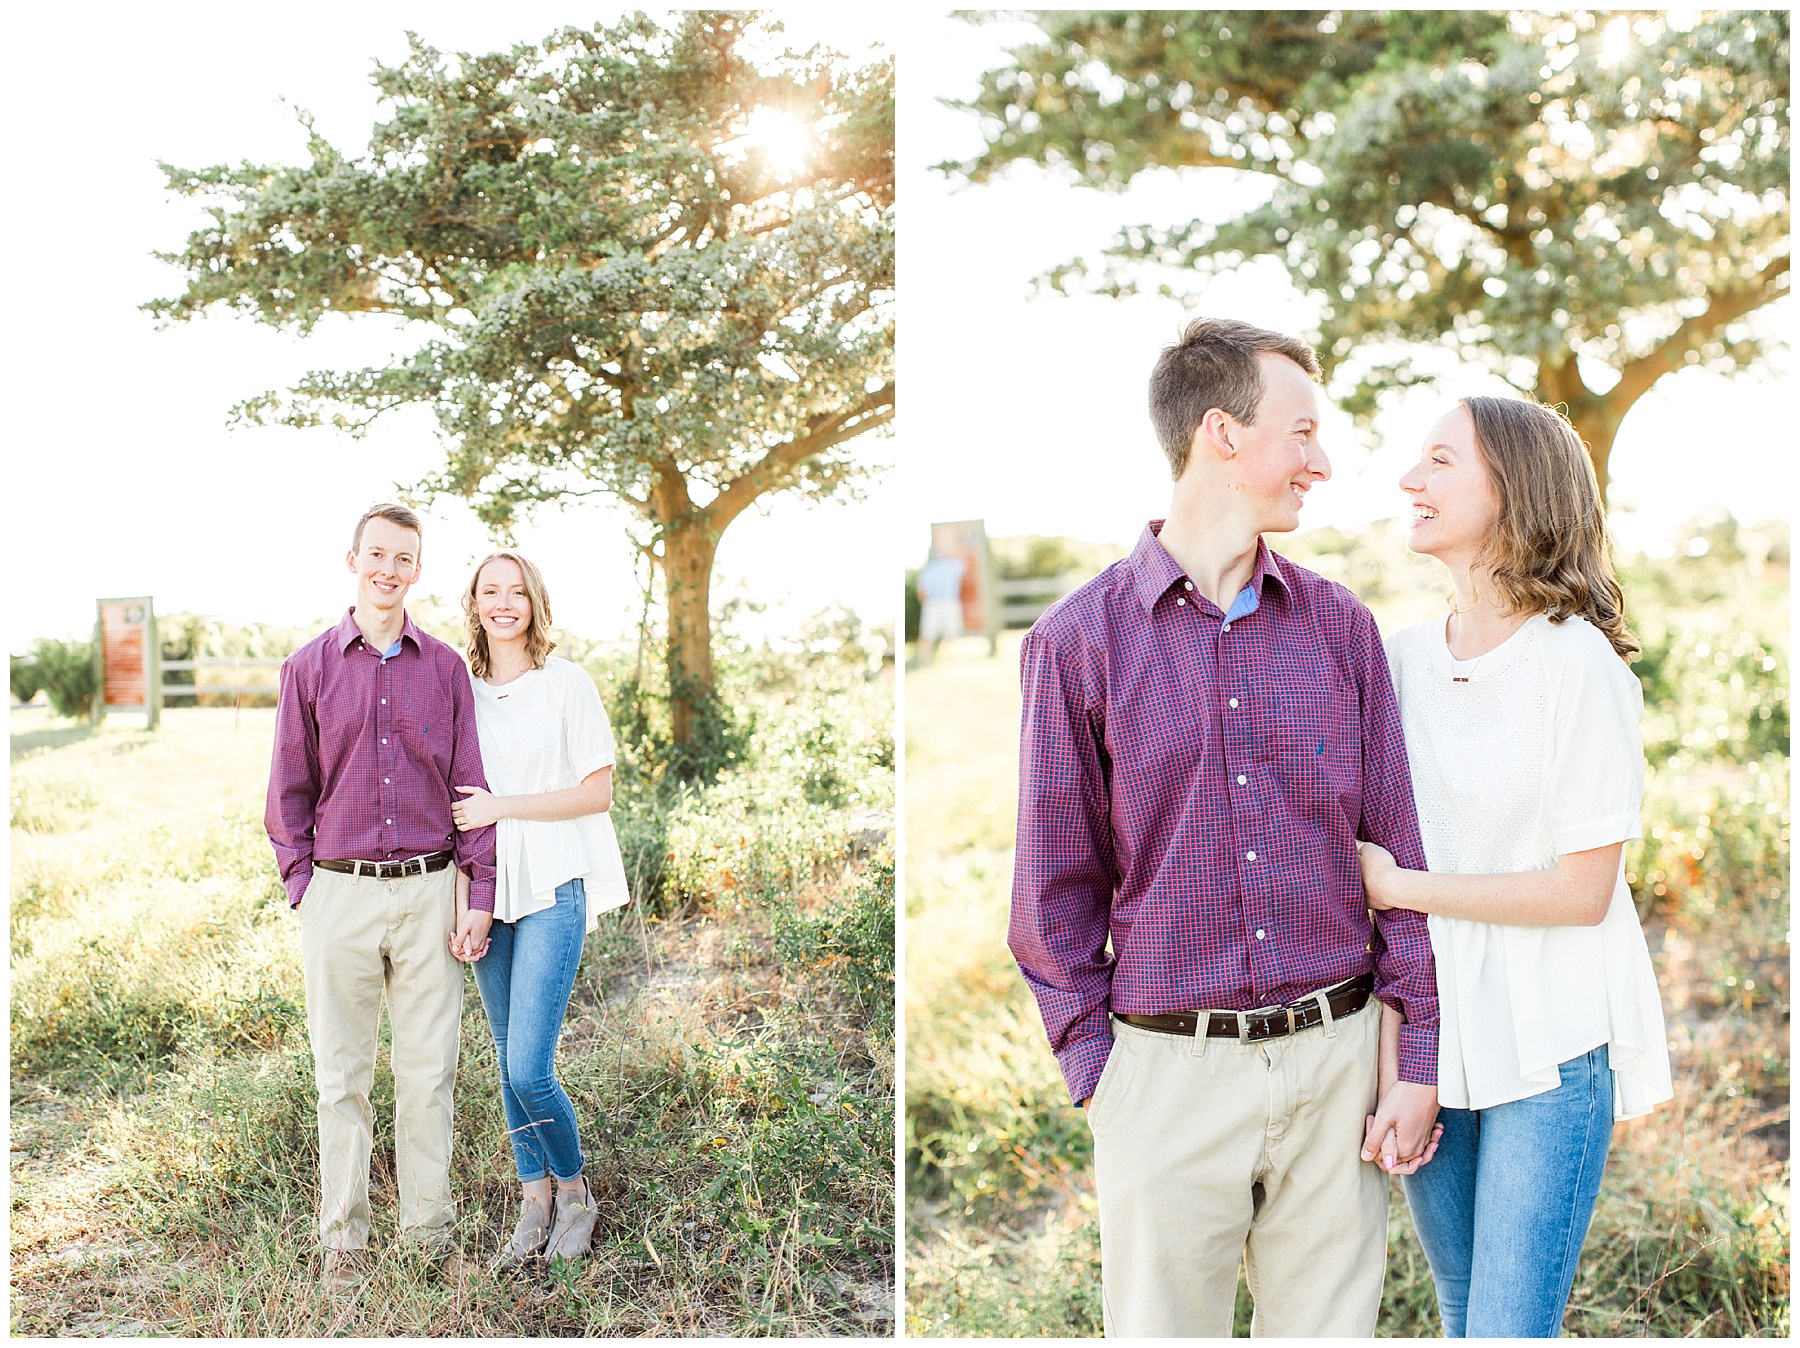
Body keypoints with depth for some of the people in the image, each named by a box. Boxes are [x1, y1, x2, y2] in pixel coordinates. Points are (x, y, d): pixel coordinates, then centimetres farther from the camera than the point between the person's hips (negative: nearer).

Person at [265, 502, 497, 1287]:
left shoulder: (445, 668, 6)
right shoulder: (309, 667, 4)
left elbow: (470, 786, 5)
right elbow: (289, 791, 7)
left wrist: (477, 891, 0)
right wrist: (302, 885, -1)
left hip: (429, 891, 1)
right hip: (340, 893, 0)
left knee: (429, 1071, 7)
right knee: (341, 1074, 7)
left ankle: (428, 1224, 20)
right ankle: (343, 1234, 20)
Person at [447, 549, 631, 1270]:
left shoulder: (566, 683, -4)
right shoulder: (461, 689, 9)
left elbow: (597, 792, -6)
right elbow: (459, 799, 15)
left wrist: (502, 807, -12)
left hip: (553, 890, -5)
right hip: (488, 888, 5)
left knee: (527, 1069, -10)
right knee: (509, 1062, 10)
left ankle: (575, 1191, 14)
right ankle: (535, 1203, 24)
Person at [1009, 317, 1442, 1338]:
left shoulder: (1341, 626, 5)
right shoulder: (1080, 640, -4)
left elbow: (1396, 849, 6)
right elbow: (1057, 884, -1)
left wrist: (1418, 1060, 3)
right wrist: (1094, 1066, -4)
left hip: (1334, 1060, 3)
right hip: (1168, 1067, -2)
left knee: (1330, 1323, 14)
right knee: (1163, 1323, 10)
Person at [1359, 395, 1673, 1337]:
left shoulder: (1580, 665, -14)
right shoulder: (1402, 657, 3)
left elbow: (1582, 890, -15)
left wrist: (1399, 887, -14)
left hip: (1547, 1046, -5)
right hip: (1428, 1035, 6)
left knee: (1511, 1327, -1)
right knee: (1461, 1314, 19)